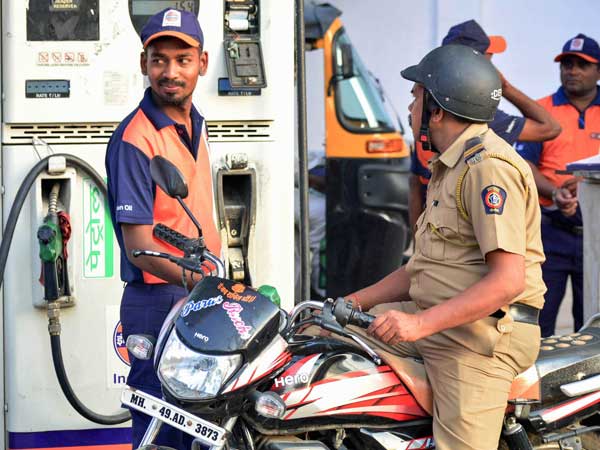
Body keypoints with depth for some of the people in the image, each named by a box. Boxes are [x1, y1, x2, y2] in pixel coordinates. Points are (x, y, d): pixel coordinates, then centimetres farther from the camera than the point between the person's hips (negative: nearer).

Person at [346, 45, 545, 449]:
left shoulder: (489, 167, -14)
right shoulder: (450, 168, 20)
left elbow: (508, 280, -23)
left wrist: (421, 323, -27)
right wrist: (351, 303, 14)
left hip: (483, 333, -10)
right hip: (437, 319, 10)